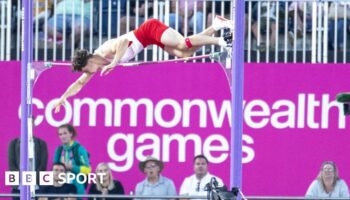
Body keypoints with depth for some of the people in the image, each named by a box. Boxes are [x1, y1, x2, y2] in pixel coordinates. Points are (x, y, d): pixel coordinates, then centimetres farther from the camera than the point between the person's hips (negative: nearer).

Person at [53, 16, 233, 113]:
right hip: (148, 38, 7)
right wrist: (63, 98, 2)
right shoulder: (96, 64, 2)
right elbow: (79, 83, 10)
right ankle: (214, 27, 2)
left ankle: (220, 41, -19)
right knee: (182, 54, -2)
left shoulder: (106, 50, -25)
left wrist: (114, 63, -47)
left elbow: (124, 42, -43)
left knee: (183, 45, -22)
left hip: (151, 28, -7)